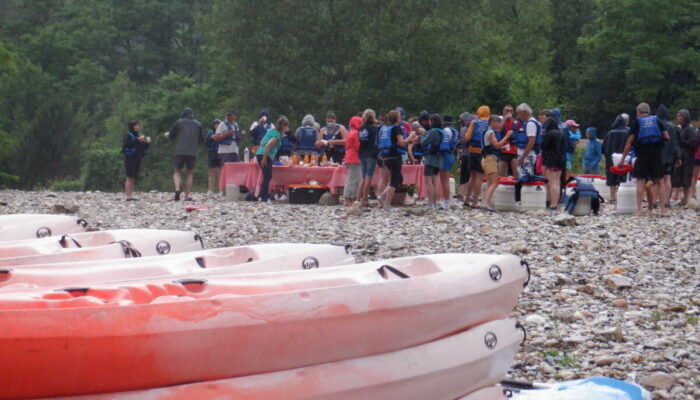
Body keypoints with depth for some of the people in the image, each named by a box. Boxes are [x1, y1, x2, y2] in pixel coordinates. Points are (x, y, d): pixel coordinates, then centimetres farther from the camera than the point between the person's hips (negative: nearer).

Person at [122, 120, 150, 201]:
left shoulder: (138, 135, 19)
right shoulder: (128, 135, -3)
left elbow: (143, 148, 21)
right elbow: (127, 144, -21)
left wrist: (147, 142, 2)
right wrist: (137, 140, -23)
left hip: (137, 160, 7)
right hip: (130, 158, -7)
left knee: (134, 178, 5)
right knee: (130, 177, -11)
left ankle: (131, 195, 6)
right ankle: (128, 196, -13)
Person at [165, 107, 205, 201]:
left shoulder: (179, 122, 4)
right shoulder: (198, 125, 10)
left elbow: (171, 136, 10)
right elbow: (202, 140, 12)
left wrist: (167, 135, 33)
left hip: (180, 151, -2)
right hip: (193, 152, 2)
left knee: (176, 171, 8)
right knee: (189, 173, 9)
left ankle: (177, 189, -17)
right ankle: (187, 196, 4)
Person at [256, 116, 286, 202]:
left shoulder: (271, 131, 16)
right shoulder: (277, 135, -12)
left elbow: (262, 142, 22)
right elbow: (268, 146, -22)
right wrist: (264, 159, -20)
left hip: (260, 154, 9)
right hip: (265, 156, -9)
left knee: (267, 177, 15)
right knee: (267, 177, -5)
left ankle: (263, 196, 18)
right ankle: (264, 197, -4)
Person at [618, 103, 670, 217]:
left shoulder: (636, 122, 6)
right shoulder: (656, 120, 14)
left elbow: (629, 142, 1)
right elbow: (667, 137, 6)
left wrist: (623, 158, 5)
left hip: (642, 153, -2)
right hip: (657, 154, 2)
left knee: (640, 182, 1)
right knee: (660, 181, 6)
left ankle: (639, 210, -4)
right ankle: (662, 209, 3)